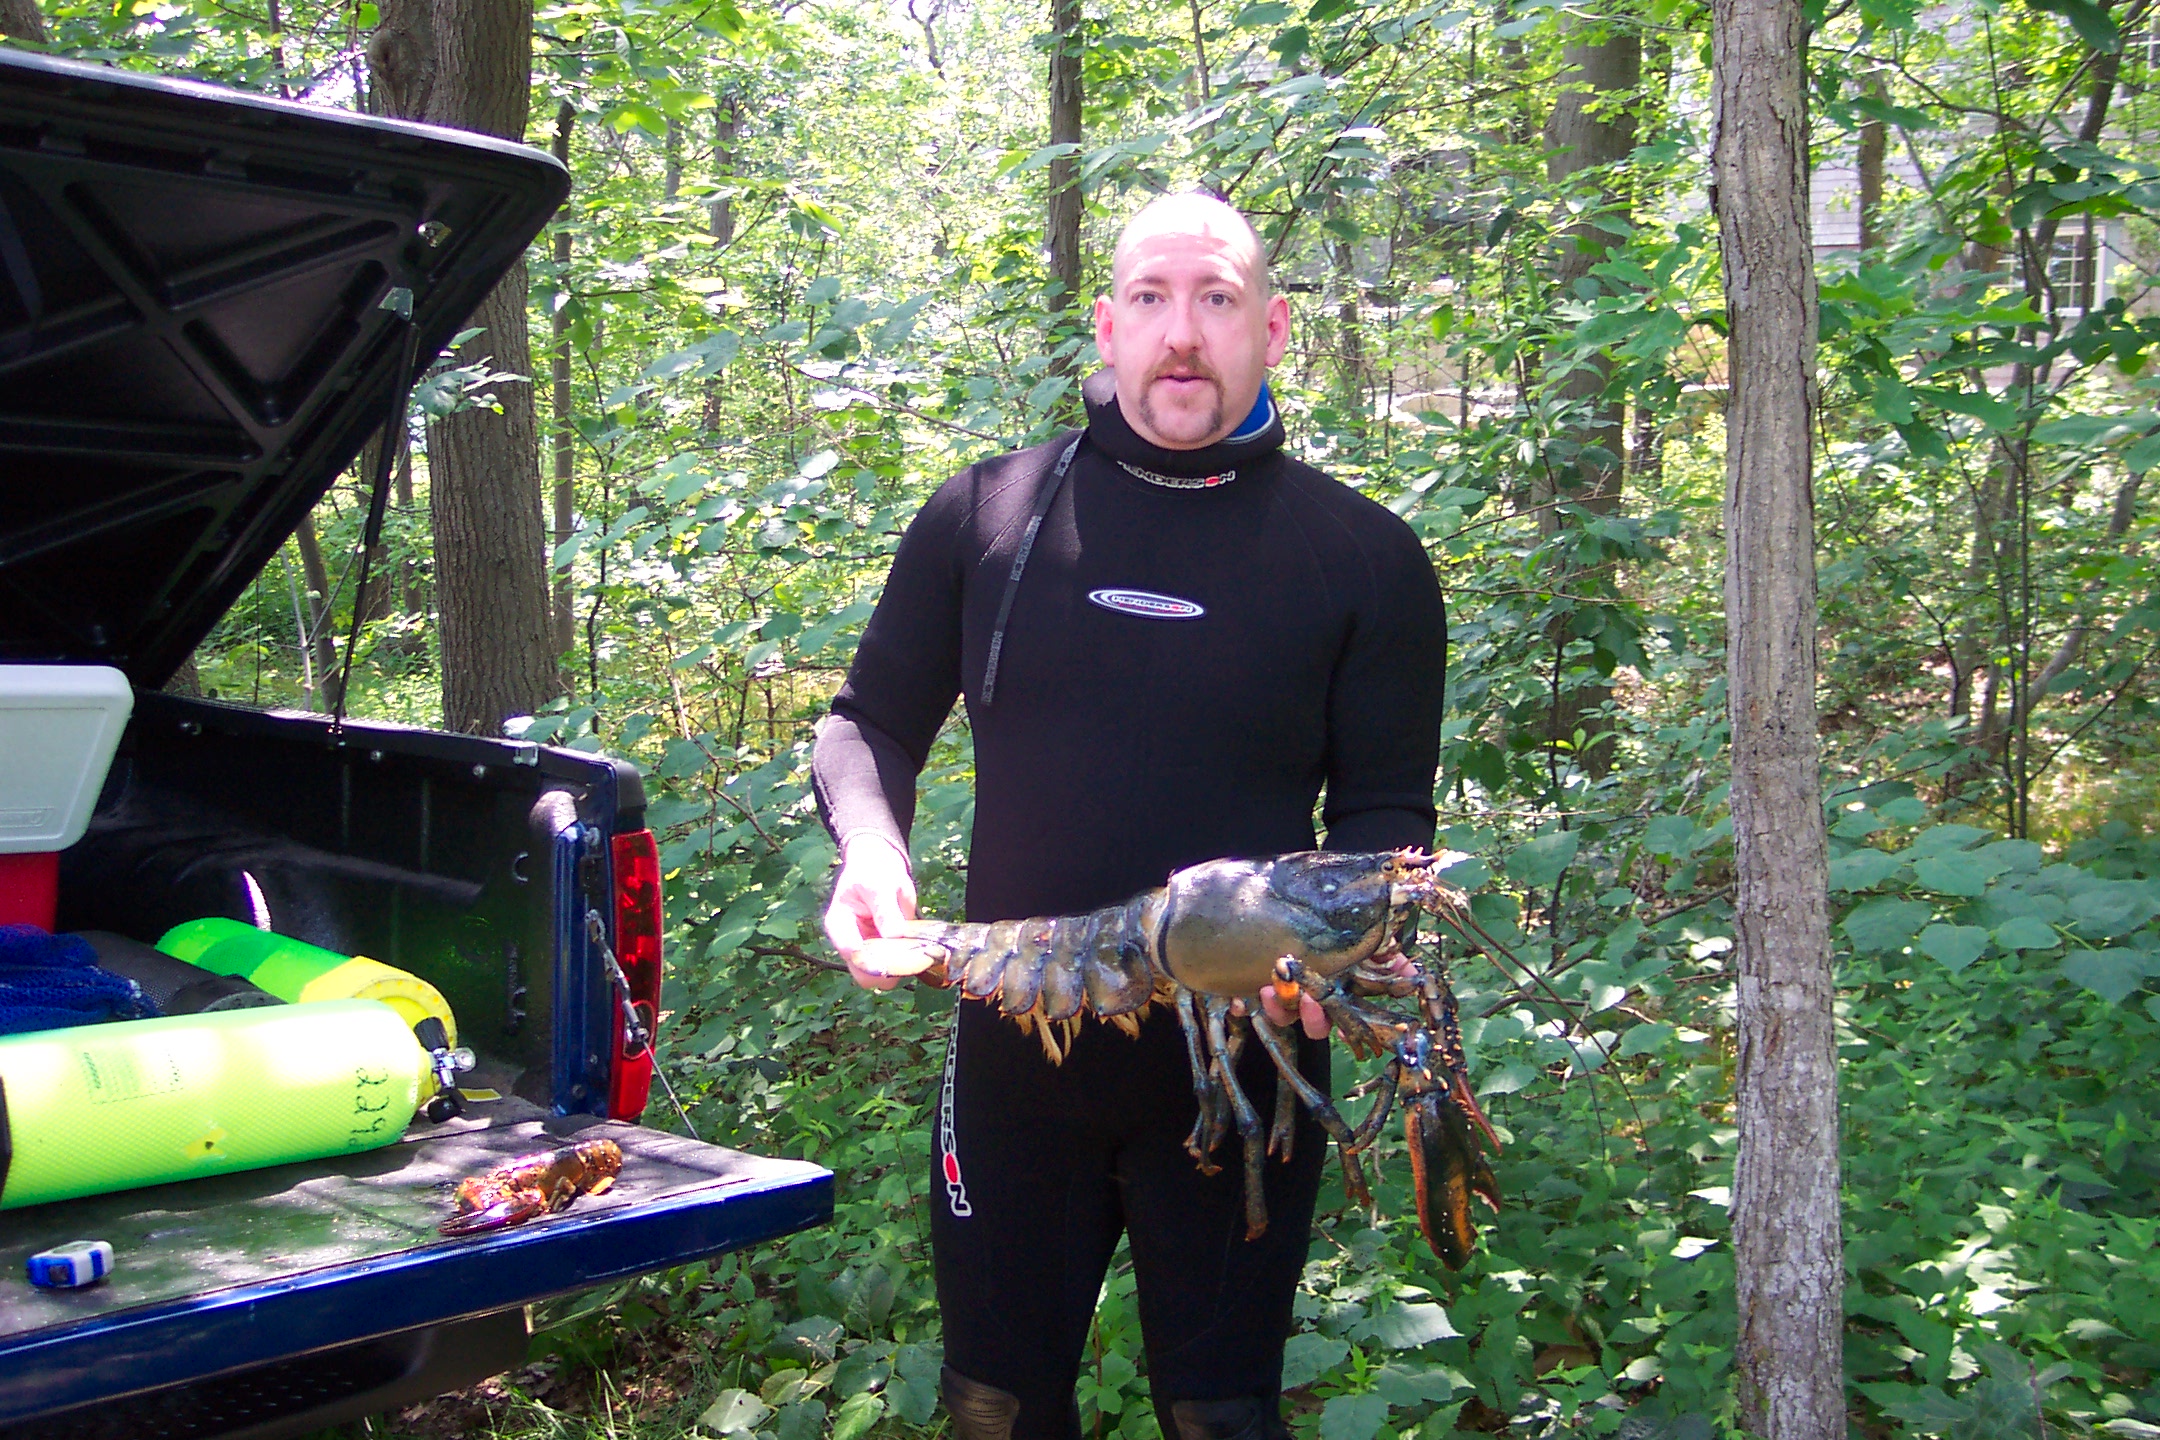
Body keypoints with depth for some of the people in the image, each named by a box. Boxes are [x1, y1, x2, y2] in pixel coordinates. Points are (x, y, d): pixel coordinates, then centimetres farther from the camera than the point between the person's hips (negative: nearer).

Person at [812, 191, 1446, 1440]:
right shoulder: (984, 515, 1)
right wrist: (870, 844, -11)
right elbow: (873, 721, 10)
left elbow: (1390, 812, 1)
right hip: (1014, 1050, 2)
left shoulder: (1363, 557, -2)